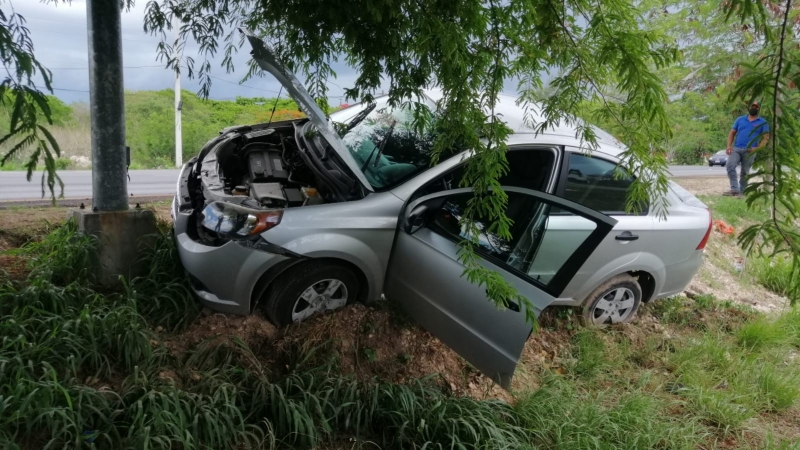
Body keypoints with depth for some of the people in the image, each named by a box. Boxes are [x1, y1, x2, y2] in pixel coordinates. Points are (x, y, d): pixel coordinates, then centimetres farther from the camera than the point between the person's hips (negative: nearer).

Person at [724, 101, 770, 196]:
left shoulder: (763, 122, 9)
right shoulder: (740, 119, 16)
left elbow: (765, 138, 3)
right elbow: (732, 133, 15)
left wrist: (757, 148, -15)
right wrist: (729, 146, -2)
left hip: (749, 151, -1)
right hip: (736, 148, 1)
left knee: (744, 172, 4)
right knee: (730, 166, -22)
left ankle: (742, 191, 12)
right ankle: (734, 189, -22)